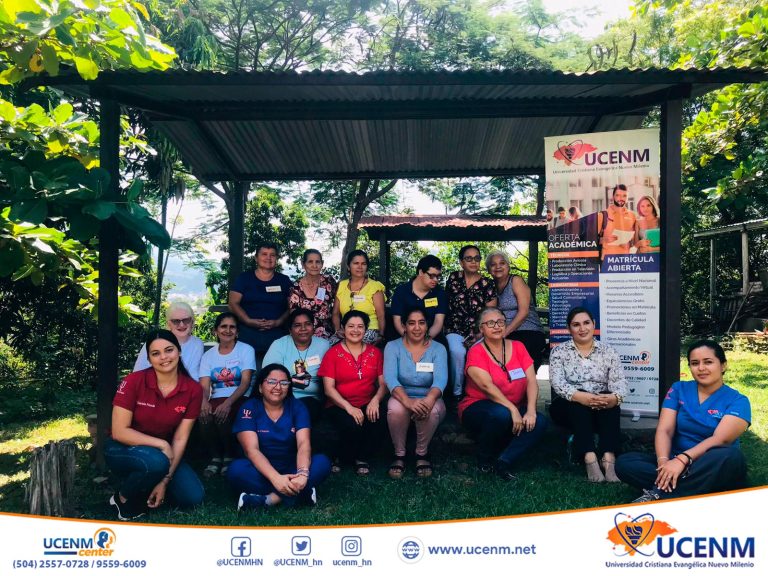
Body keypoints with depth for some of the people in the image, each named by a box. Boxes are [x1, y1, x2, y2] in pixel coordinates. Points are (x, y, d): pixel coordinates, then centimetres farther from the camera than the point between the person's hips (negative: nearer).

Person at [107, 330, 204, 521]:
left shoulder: (193, 390, -13)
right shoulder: (133, 381, -20)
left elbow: (180, 439, -11)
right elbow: (119, 432, -20)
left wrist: (165, 481, -17)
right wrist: (161, 444, -24)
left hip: (163, 453, 4)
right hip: (123, 449, -3)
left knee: (193, 496, -15)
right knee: (156, 462, -36)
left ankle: (147, 486, 12)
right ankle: (124, 497, -5)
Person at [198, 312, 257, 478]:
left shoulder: (246, 350, 1)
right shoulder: (208, 355, 11)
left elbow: (245, 382, -11)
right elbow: (204, 386, -2)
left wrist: (228, 403, -28)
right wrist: (204, 401, -28)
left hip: (239, 399, -3)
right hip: (216, 399, 3)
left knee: (223, 416, -33)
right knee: (205, 415, -30)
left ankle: (229, 457, -8)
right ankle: (215, 457, -7)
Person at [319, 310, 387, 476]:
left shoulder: (375, 353, 11)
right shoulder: (333, 353, 2)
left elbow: (383, 383, 4)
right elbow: (329, 388, -6)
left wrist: (376, 400, -18)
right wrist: (349, 407, -20)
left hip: (367, 405, 2)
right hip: (339, 406, -2)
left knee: (378, 421, -31)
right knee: (353, 425, -33)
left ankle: (363, 458, -3)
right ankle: (345, 459, 2)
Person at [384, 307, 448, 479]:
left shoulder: (438, 348, -2)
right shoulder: (393, 347, -3)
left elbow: (440, 379, -19)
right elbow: (390, 378, -20)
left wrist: (429, 399, -42)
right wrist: (408, 401, -39)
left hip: (429, 400, 0)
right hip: (402, 399, 0)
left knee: (432, 410, -34)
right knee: (395, 408, -35)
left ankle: (422, 453, -7)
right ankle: (399, 454, -10)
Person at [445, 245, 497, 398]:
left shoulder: (487, 284, 4)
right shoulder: (454, 278, 9)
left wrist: (479, 336, -12)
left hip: (478, 332, 0)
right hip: (455, 330, 1)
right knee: (458, 352, -33)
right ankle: (457, 393, -16)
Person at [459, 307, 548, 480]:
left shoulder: (517, 347, 5)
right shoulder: (476, 352, -9)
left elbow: (532, 381, -4)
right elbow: (487, 386, -22)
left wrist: (530, 410, -20)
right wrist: (513, 410, -30)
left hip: (514, 409, 5)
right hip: (477, 409, -4)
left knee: (540, 421, -22)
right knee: (501, 414, -36)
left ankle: (504, 461, -18)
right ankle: (484, 460, -10)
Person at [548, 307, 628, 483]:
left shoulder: (608, 352, 7)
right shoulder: (559, 351, 3)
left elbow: (620, 382, -7)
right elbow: (558, 383, -13)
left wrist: (615, 397, -31)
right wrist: (579, 396, -33)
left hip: (602, 409, 1)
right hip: (569, 408, -1)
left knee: (609, 399, -30)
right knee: (577, 402, -33)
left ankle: (609, 459, -43)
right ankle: (590, 459, -45)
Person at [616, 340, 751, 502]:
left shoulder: (738, 401, -2)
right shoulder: (678, 389, 8)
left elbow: (720, 439, -18)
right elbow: (664, 430, -3)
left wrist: (683, 459, -33)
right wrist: (663, 462, -24)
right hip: (676, 463, 3)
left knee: (731, 456, -38)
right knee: (624, 462, -20)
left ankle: (658, 494, -33)